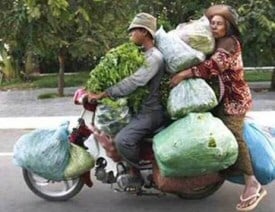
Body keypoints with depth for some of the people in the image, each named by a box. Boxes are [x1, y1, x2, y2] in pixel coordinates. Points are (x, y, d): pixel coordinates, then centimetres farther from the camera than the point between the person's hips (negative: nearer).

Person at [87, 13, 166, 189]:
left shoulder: (154, 57, -20)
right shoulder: (143, 53, 14)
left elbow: (133, 83, -28)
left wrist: (101, 95, -27)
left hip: (150, 111, -11)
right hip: (141, 107, 11)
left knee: (123, 140, -26)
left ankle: (135, 175, -5)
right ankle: (128, 164, 28)